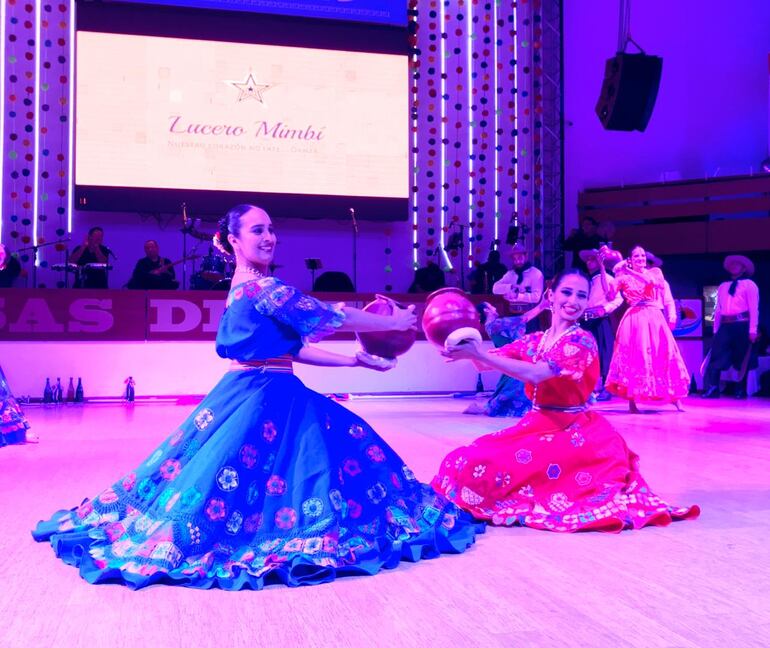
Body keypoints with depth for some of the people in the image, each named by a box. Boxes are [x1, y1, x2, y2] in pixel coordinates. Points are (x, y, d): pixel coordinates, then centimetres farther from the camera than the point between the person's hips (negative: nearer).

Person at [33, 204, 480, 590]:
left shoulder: (247, 287, 15)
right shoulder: (263, 288, -16)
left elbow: (293, 348, 16)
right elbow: (329, 317, -14)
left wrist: (353, 361, 15)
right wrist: (395, 322, -2)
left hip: (267, 395, 10)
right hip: (264, 399, -10)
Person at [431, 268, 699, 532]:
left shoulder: (582, 341, -12)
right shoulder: (534, 341, 9)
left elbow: (535, 374, -25)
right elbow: (488, 362, 2)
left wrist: (479, 354, -28)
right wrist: (468, 348, -20)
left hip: (572, 433, -7)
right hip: (537, 426, 7)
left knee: (485, 465, -23)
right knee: (467, 460, -7)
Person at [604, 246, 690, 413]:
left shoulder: (655, 272, 11)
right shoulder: (624, 278, 7)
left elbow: (653, 281, -11)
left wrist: (630, 271, -12)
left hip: (654, 319, 2)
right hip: (634, 320, -2)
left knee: (662, 355, 0)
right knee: (634, 356, -6)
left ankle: (676, 399, 7)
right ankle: (632, 403, -4)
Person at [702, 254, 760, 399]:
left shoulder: (749, 285, 3)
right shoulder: (723, 286, 18)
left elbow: (754, 309, -4)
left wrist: (753, 330, -12)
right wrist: (716, 329, 9)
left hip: (742, 325, -4)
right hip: (725, 326, 4)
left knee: (743, 360, 3)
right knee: (716, 356, -7)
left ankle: (741, 390, 11)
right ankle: (712, 389, -10)